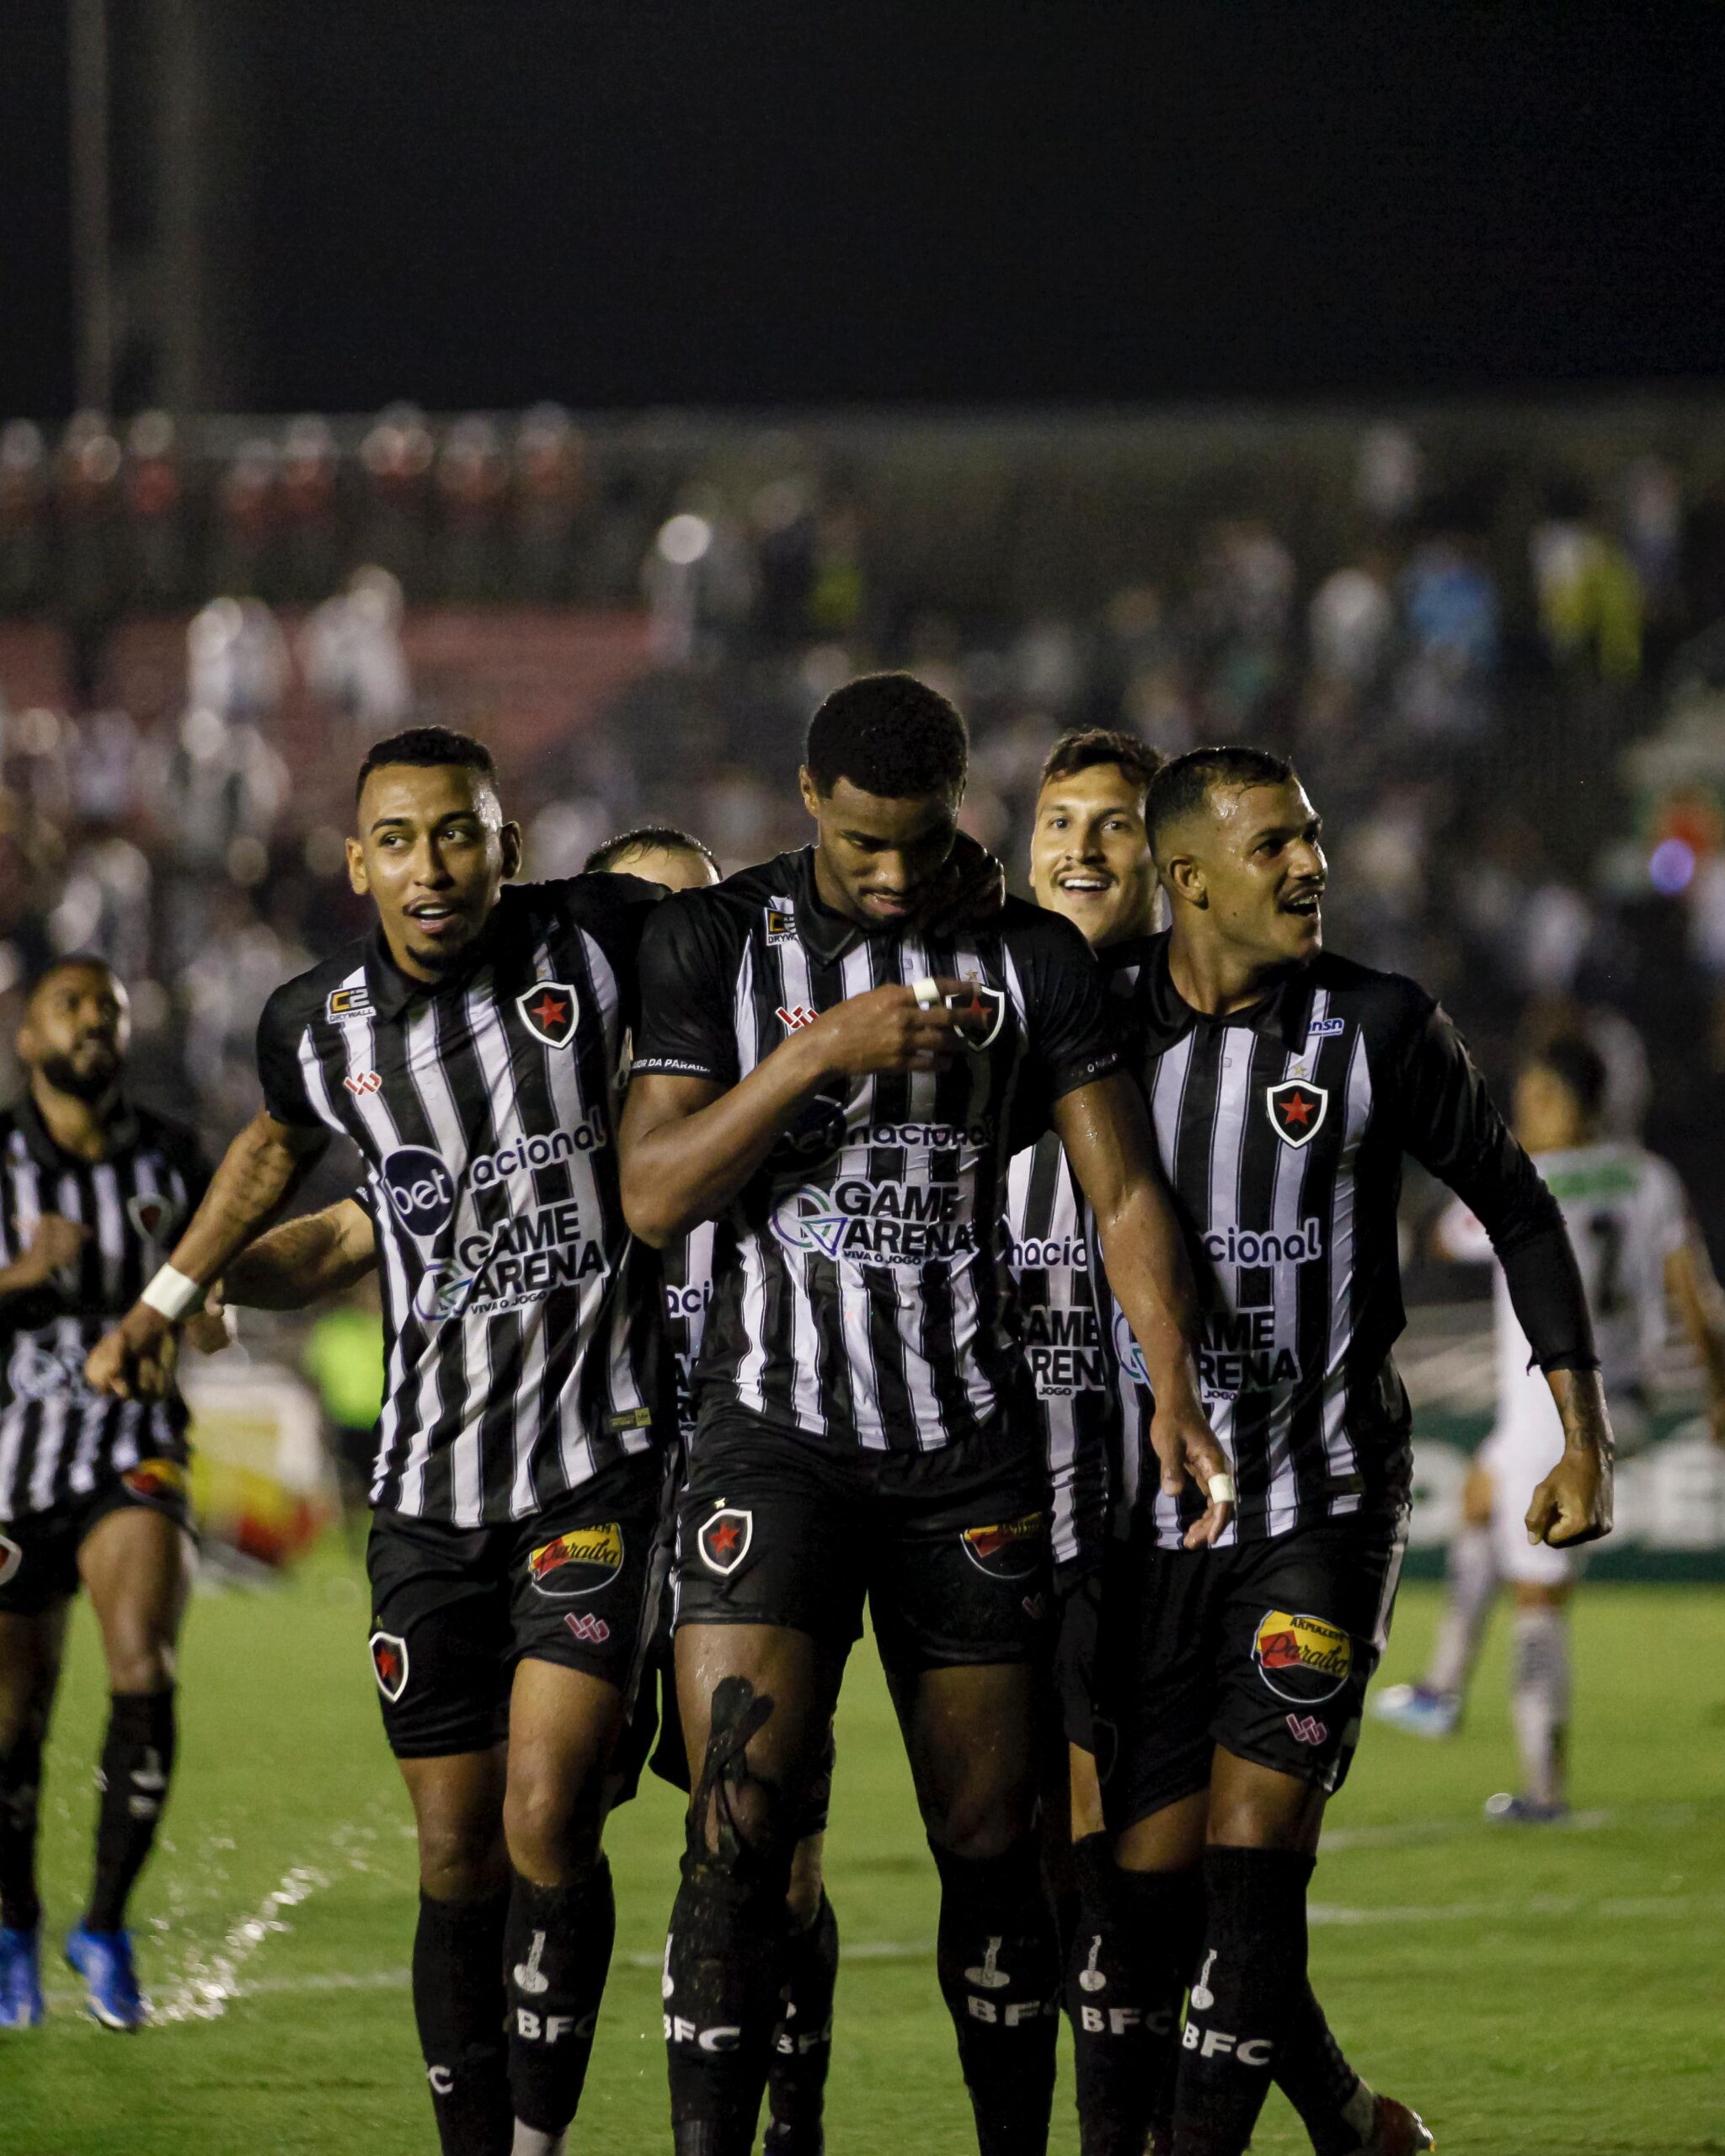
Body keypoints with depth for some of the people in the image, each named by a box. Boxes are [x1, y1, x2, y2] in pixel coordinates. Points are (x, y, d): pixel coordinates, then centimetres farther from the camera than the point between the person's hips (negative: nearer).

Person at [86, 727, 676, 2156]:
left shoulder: (601, 940, -9)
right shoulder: (317, 1027, -1)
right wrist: (171, 1294, 23)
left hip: (600, 1458, -3)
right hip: (430, 1487, 3)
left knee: (548, 1827, -16)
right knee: (457, 1859, 5)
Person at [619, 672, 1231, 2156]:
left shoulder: (1030, 958, 5)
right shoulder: (714, 943, 0)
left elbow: (1124, 1191, 2)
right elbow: (655, 1196, -7)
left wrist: (1175, 1390, -13)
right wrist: (820, 1050, -18)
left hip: (970, 1453, 2)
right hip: (775, 1434, -2)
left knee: (992, 1847, 5)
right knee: (740, 1835, -15)